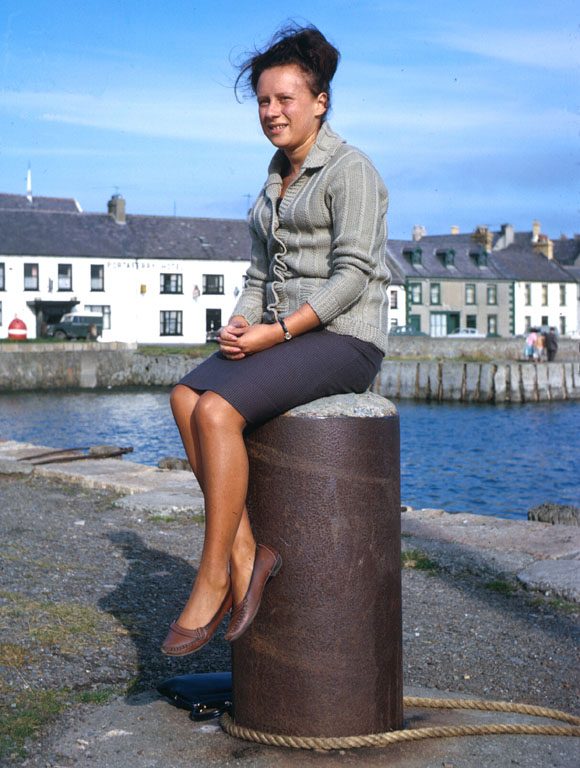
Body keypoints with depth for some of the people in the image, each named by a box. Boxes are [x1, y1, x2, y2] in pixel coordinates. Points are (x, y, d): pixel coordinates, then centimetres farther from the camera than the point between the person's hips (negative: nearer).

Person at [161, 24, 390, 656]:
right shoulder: (275, 182, 18)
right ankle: (243, 552, -16)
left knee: (217, 409, -27)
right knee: (186, 397, -18)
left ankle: (212, 577, -16)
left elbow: (352, 276, -15)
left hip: (344, 339, -8)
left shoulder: (350, 170, -6)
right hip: (280, 336, 8)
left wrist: (276, 331, -20)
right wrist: (239, 325, -1)